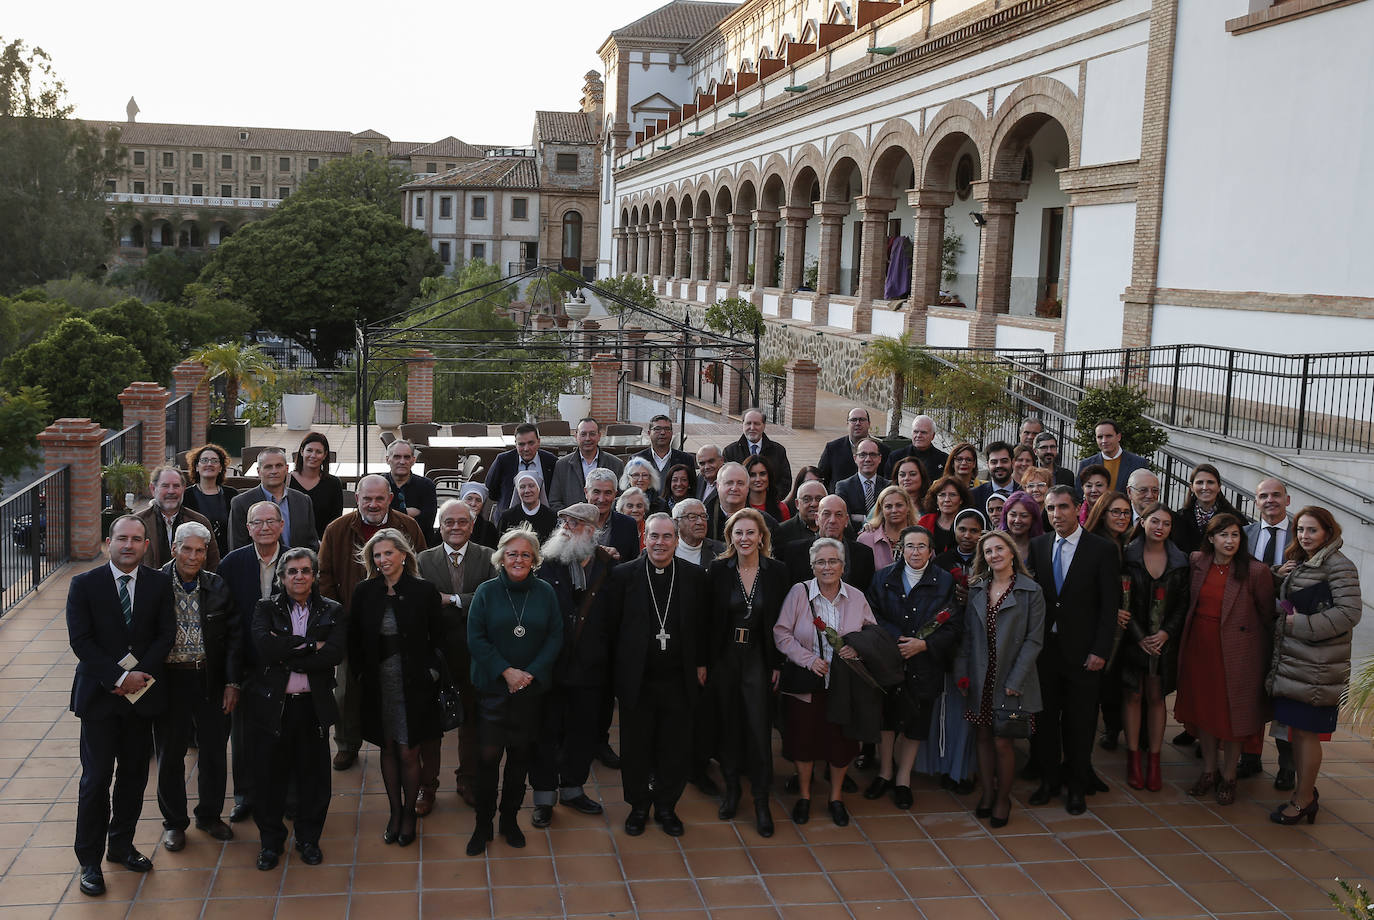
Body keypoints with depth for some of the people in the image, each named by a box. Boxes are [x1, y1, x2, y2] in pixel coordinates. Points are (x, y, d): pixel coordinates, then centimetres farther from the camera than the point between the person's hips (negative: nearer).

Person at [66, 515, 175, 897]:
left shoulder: (159, 583, 2)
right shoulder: (84, 585, -4)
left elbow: (166, 634, -1)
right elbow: (80, 640, -10)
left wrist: (140, 674, -13)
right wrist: (119, 677, -17)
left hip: (143, 693, 3)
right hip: (99, 695, -3)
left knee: (135, 775, 11)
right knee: (96, 779, 0)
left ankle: (121, 844, 28)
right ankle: (89, 861, 11)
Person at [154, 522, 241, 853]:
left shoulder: (218, 587, -1)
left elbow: (234, 636, 2)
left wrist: (232, 682, -3)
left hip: (210, 680, 2)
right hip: (170, 681, -2)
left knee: (214, 752, 11)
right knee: (170, 755, 10)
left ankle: (210, 815, 31)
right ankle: (174, 822, 28)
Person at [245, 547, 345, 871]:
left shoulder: (332, 611, 3)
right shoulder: (266, 608, 2)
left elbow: (334, 654, -13)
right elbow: (264, 646, -16)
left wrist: (286, 656, -14)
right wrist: (309, 645, -16)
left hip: (313, 705, 0)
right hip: (272, 704, 0)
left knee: (313, 775, 8)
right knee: (269, 775, 8)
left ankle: (308, 838, 26)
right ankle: (270, 841, 26)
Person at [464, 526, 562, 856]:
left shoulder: (545, 592, 2)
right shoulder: (487, 591, -2)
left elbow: (555, 637, 1)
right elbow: (476, 638, -5)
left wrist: (530, 673, -10)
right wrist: (506, 672, -13)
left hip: (531, 689, 2)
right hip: (492, 687, -2)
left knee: (521, 754, 8)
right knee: (489, 754, -4)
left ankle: (510, 818, 24)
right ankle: (483, 824, 10)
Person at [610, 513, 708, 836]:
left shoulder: (694, 576, 2)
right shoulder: (624, 574, -3)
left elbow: (703, 625, 7)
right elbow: (611, 623, -1)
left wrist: (701, 663, 5)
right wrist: (616, 668, -3)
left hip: (679, 679, 1)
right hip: (637, 679, -1)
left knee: (676, 748, 10)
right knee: (636, 747, 10)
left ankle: (666, 806, 28)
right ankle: (638, 806, 28)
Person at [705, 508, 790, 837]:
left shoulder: (776, 572, -2)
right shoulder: (718, 570, -2)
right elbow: (708, 618, -1)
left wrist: (777, 664, -3)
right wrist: (704, 661, -5)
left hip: (758, 658, -1)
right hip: (724, 657, 1)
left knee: (759, 729, -4)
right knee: (728, 724, 11)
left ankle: (761, 801, 6)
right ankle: (731, 788, 28)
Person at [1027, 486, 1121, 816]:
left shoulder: (1103, 550, -5)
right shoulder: (1037, 546, 5)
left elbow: (1110, 606, -6)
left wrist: (1100, 651, -11)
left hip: (1082, 651, -3)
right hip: (1044, 649, 3)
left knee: (1079, 723, 7)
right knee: (1044, 718, 11)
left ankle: (1077, 788, 21)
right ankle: (1048, 780, 26)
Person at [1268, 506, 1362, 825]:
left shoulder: (1337, 564, -11)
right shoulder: (1299, 564, 15)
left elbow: (1349, 612, -17)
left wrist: (1301, 625, -17)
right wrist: (1280, 578, 2)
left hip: (1318, 664, -8)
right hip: (1292, 658, 8)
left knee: (1306, 730, -1)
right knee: (1295, 728, 13)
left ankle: (1304, 798, 10)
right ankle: (1305, 790, 25)